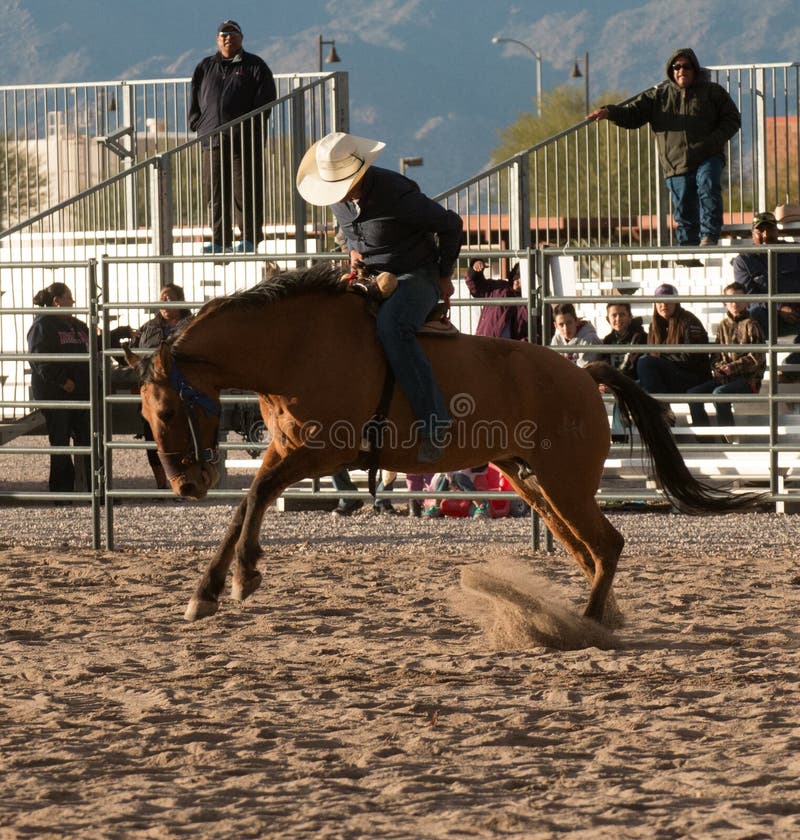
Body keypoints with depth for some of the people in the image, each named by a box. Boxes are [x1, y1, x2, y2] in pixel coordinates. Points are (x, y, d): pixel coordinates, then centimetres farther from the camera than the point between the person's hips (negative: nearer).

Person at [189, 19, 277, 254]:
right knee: (216, 192, 3)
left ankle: (250, 237, 5)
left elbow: (266, 98, 0)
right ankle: (220, 239, 8)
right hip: (213, 141, 4)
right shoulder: (205, 68, 17)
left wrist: (252, 126, -9)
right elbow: (194, 100, 21)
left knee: (246, 191, -3)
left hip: (245, 140, -4)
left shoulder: (254, 66, 6)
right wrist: (198, 124, 8)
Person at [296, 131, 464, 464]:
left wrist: (444, 276, -1)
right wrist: (353, 250, 0)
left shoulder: (396, 193, -24)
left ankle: (434, 424, -35)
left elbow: (450, 224, -11)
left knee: (392, 326, -36)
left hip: (416, 276, -8)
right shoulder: (339, 200, -3)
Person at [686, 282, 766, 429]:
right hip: (724, 377, 6)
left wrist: (733, 367, -15)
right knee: (692, 393, -14)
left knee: (719, 393, -34)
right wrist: (719, 367, -3)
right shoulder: (723, 325, 16)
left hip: (747, 379, -6)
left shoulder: (750, 325, -2)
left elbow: (756, 358, -7)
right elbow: (716, 355, 19)